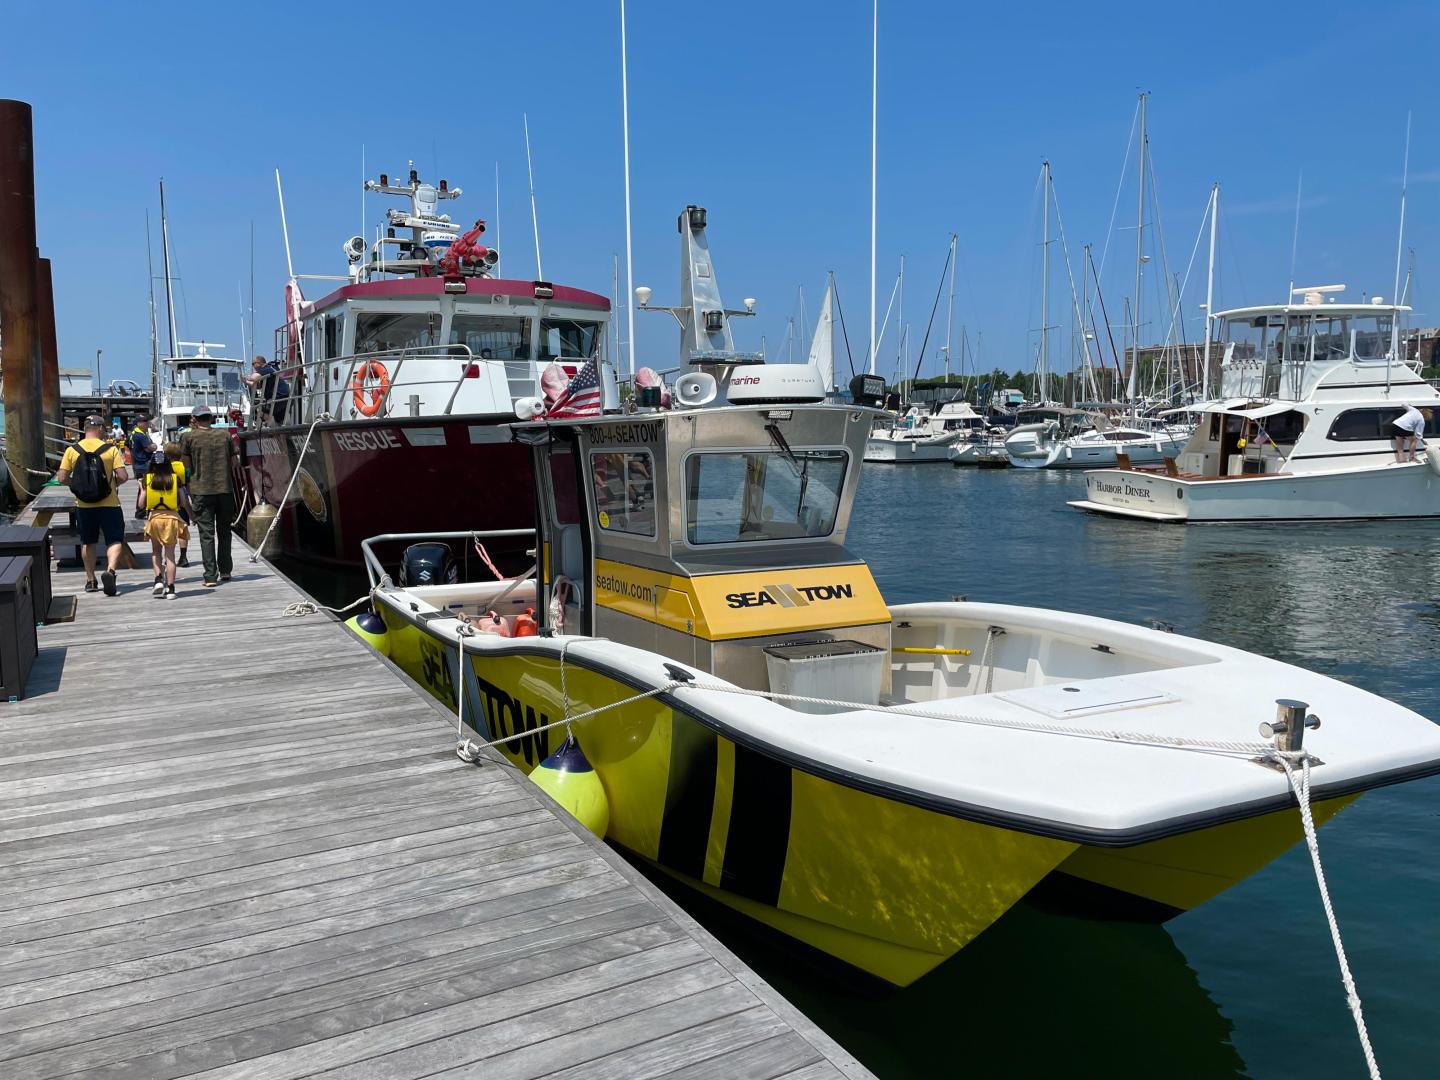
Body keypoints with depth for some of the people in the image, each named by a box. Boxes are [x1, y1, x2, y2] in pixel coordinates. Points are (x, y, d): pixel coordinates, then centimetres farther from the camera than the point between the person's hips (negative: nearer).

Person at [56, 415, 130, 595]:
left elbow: (62, 478, -3)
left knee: (88, 542, 17)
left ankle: (90, 580, 23)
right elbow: (123, 476, -11)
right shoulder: (111, 449, -6)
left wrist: (77, 485, 15)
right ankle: (110, 570, -22)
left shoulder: (72, 450, -1)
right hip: (109, 504, -3)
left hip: (84, 506, 3)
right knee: (115, 540, 4)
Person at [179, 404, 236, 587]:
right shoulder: (224, 434, 4)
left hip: (201, 491, -2)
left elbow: (186, 464, 3)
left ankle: (211, 576, -5)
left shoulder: (189, 437, -3)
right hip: (224, 489, 2)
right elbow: (233, 462, 7)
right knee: (224, 531, 16)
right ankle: (225, 571, 24)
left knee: (206, 534, -1)